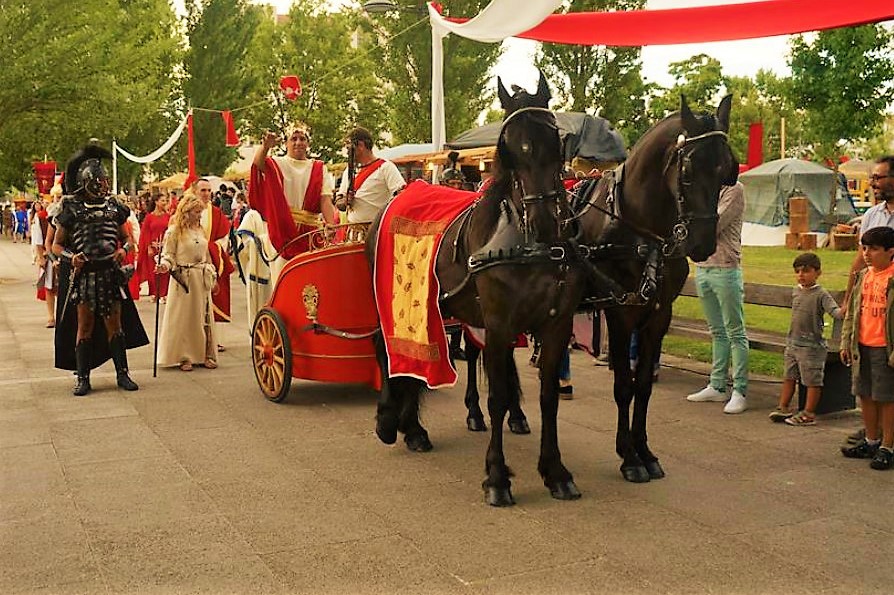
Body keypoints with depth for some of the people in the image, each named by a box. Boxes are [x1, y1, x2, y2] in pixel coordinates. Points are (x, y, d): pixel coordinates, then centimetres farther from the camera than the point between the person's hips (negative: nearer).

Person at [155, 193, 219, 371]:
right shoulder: (174, 232, -6)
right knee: (184, 317, -2)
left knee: (204, 316, 6)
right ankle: (184, 357, 5)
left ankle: (206, 354, 14)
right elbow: (168, 255, -6)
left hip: (202, 279, 6)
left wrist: (213, 277, 18)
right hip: (183, 279, -6)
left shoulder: (201, 230, 13)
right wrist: (164, 265, -27)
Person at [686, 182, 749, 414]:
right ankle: (717, 386, 19)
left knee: (735, 332, -3)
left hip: (725, 270, -7)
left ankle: (740, 392, -1)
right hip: (702, 266, 8)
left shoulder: (734, 189, -8)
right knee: (717, 332, 13)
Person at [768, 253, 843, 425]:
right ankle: (783, 407, 26)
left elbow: (835, 311, -24)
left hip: (811, 346, -7)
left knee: (812, 380, 2)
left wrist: (844, 311, -46)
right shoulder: (796, 291, 8)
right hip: (793, 343, 8)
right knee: (789, 377, 16)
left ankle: (809, 413, 8)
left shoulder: (821, 294, -13)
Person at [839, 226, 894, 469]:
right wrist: (846, 342, 12)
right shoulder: (863, 277, 9)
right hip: (862, 347, 7)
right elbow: (852, 313, 16)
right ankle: (871, 441, 30)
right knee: (866, 395, 15)